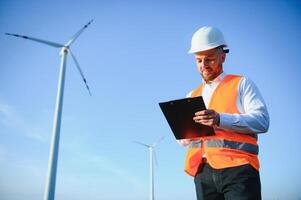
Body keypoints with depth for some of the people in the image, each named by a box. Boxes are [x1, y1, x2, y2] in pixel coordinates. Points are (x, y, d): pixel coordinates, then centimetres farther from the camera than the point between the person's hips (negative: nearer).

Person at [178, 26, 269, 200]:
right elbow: (183, 139, 20)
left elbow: (262, 121, -7)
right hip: (203, 172, 4)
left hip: (237, 167, -4)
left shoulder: (242, 84, 9)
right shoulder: (192, 96, 21)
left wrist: (220, 120, -21)